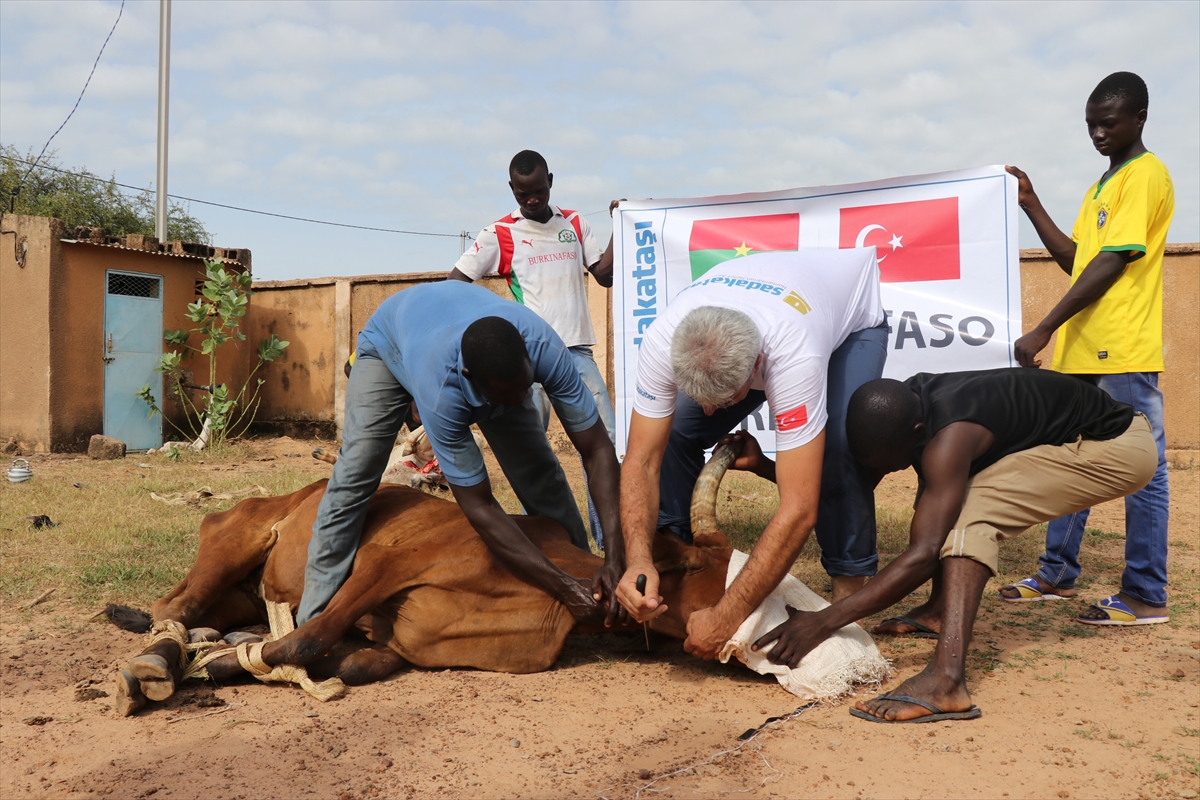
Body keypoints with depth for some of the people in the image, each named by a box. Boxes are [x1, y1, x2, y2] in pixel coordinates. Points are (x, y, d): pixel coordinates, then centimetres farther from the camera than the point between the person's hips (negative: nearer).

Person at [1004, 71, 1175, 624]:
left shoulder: (1145, 176, -8)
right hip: (1083, 352, 10)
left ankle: (1146, 596, 5)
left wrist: (1041, 332, -20)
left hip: (1123, 355, -9)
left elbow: (1110, 264, -16)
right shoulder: (1104, 184, 21)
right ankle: (1057, 575, 25)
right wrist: (1031, 206, 12)